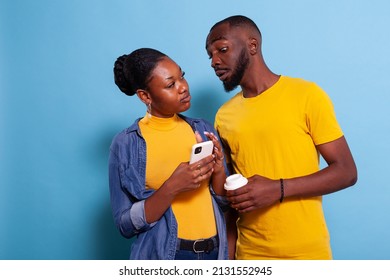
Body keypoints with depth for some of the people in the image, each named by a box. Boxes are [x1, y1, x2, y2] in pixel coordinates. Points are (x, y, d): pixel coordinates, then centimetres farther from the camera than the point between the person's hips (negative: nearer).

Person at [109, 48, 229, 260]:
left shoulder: (203, 129, -1)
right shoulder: (125, 144, -11)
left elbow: (224, 200, 3)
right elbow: (125, 224, -11)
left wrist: (218, 170, -16)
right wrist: (172, 188, -23)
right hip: (162, 255, -3)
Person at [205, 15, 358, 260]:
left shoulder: (306, 95, -9)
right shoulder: (224, 116, 3)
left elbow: (346, 172, -8)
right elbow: (230, 196, 8)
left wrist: (278, 189, -20)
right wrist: (229, 253, 2)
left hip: (306, 252, -3)